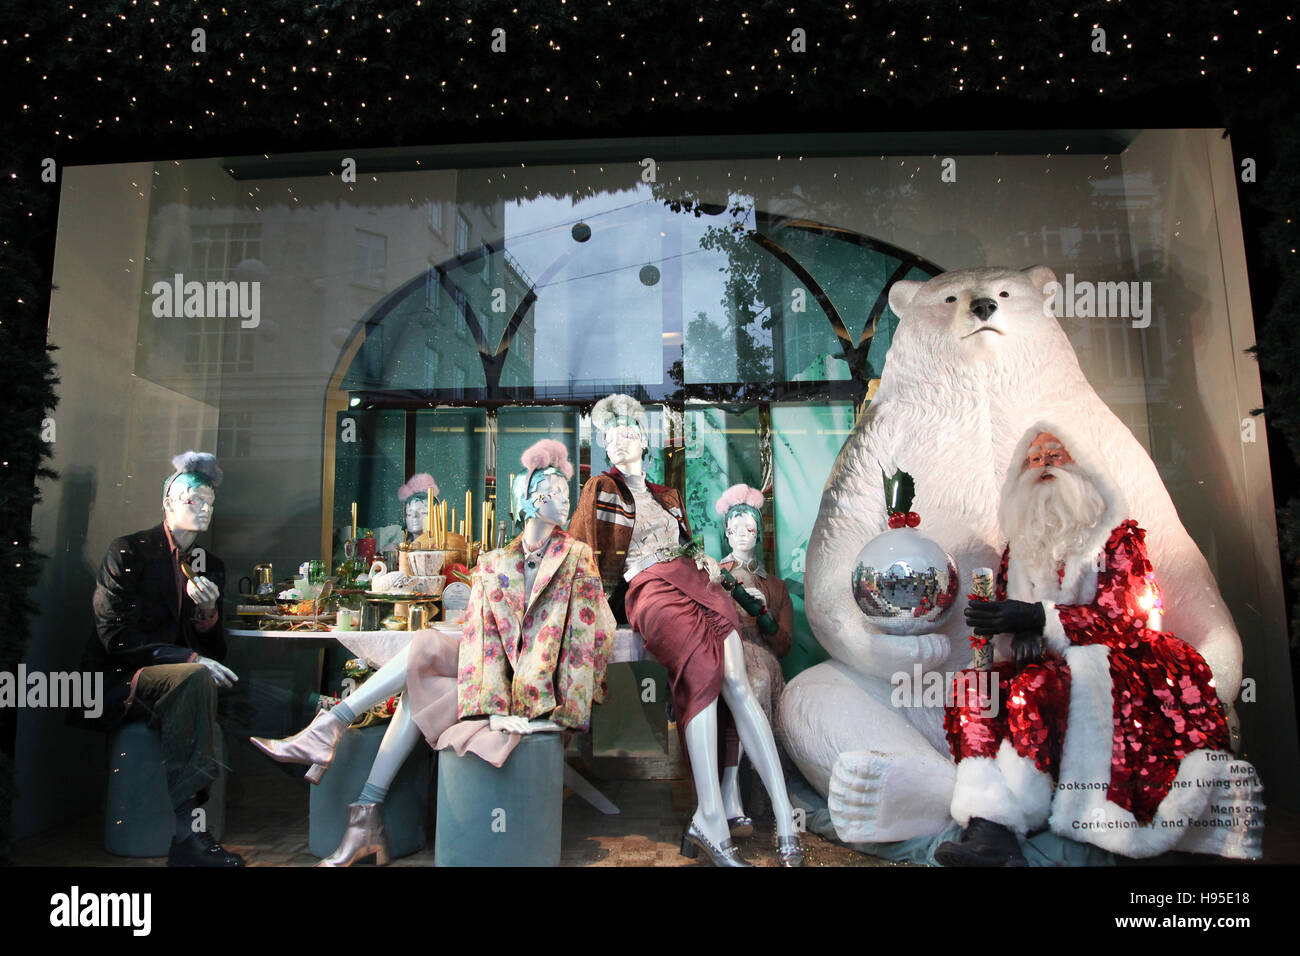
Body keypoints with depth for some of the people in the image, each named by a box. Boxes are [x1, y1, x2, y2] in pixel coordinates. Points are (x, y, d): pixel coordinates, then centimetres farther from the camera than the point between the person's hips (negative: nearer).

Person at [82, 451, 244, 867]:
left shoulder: (210, 566, 14)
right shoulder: (128, 551, -2)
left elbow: (215, 651, 13)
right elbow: (116, 637, -13)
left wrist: (208, 611, -9)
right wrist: (190, 659, -24)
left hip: (176, 680, 5)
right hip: (118, 681, -5)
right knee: (194, 678, -33)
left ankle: (189, 834, -26)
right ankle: (188, 833, -34)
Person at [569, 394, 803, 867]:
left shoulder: (668, 496, 29)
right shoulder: (599, 490, 16)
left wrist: (704, 561, 12)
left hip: (692, 579, 4)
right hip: (647, 589, -4)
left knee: (736, 681, -21)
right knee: (702, 668, -32)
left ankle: (784, 816, -23)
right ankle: (711, 822, -31)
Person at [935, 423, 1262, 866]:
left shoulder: (1118, 534, 7)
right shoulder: (1017, 551, 20)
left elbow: (1121, 615, -9)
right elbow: (1004, 624, 13)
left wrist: (1040, 617, -24)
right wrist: (1007, 630, -14)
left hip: (1109, 665, -3)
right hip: (1045, 662, 4)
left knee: (1037, 687, -36)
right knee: (974, 685, -28)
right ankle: (989, 827, -41)